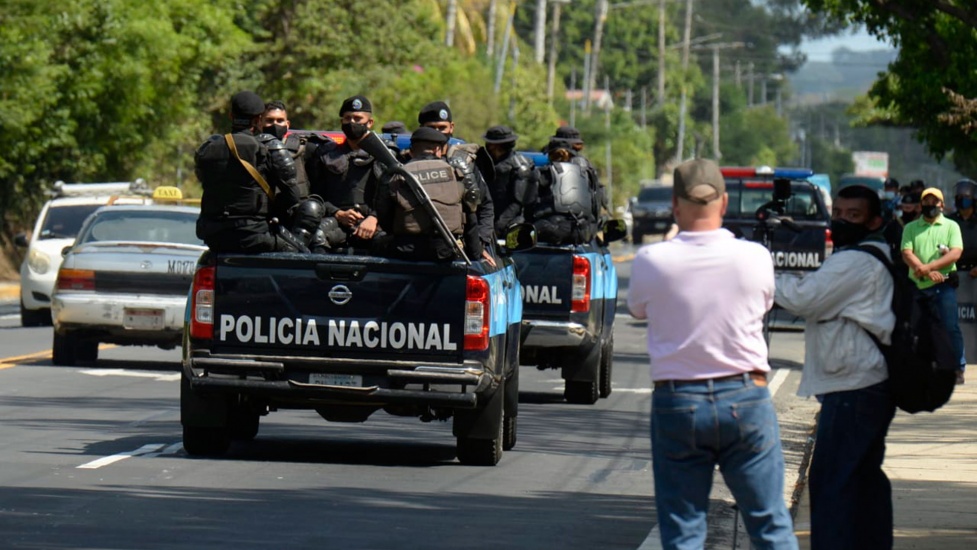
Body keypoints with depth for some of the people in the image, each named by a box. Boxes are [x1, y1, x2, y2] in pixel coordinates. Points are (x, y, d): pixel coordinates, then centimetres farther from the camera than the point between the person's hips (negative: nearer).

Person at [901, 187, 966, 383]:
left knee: (950, 326, -10)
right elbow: (907, 253, -1)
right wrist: (928, 272, -17)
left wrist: (928, 267, -18)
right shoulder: (911, 228, 12)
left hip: (944, 285, -3)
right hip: (917, 286, 3)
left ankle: (958, 368, -4)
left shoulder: (951, 226, 7)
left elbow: (956, 253, -7)